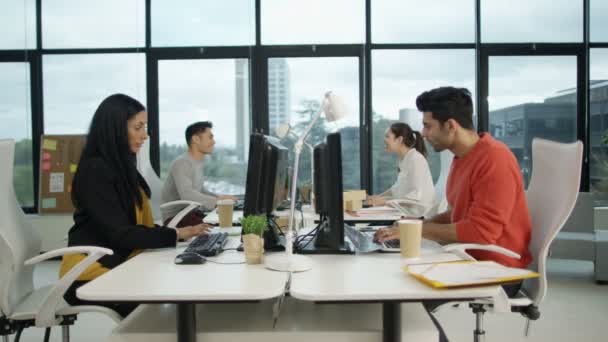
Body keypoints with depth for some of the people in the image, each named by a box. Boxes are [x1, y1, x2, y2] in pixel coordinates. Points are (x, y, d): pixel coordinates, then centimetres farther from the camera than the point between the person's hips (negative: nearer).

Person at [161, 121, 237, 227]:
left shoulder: (199, 162, 10)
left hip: (190, 212, 9)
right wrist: (217, 200, -30)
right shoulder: (182, 163, -20)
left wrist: (220, 197, 2)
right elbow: (187, 194, -32)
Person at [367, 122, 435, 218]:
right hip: (407, 211, 8)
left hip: (419, 216, -8)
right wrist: (378, 198, 7)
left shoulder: (416, 159, -14)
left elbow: (417, 195, -21)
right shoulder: (404, 160, 12)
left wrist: (385, 201, -23)